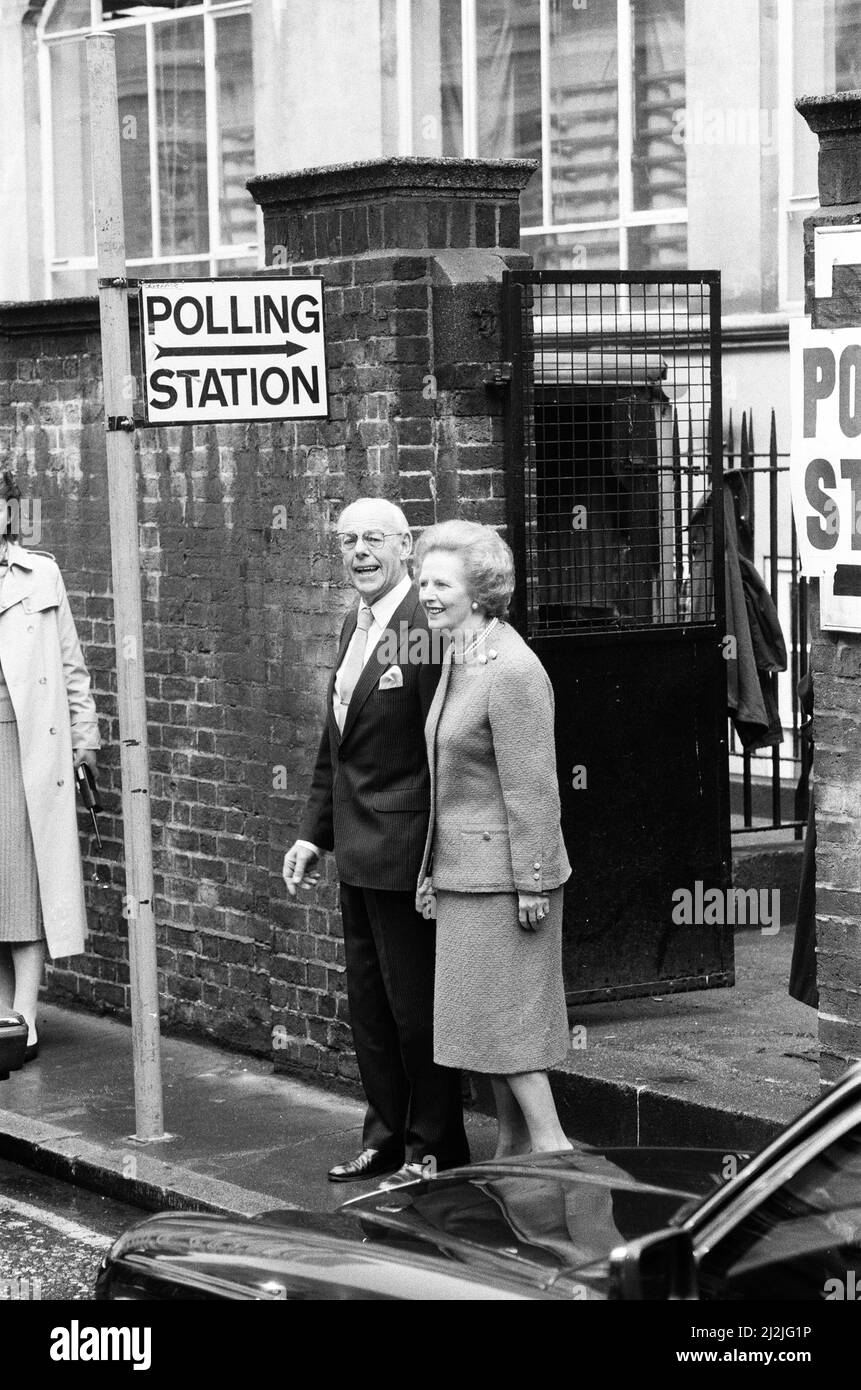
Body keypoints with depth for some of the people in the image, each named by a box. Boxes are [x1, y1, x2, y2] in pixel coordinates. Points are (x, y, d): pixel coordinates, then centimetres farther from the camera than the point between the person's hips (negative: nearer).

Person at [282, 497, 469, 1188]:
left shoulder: (425, 629, -18)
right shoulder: (354, 626, 12)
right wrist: (314, 831, 18)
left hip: (405, 850, -9)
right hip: (357, 850, 9)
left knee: (415, 1003, 2)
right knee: (368, 1001, 16)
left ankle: (434, 1149, 15)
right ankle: (387, 1136, 29)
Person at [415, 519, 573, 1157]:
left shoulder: (513, 671, -19)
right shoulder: (461, 659, 10)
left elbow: (532, 787, -20)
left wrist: (531, 883, -19)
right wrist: (433, 866, 19)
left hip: (503, 870, -10)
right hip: (466, 866, 10)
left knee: (501, 1012, -5)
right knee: (488, 1012, 13)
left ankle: (551, 1143, 1)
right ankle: (514, 1149, 20)